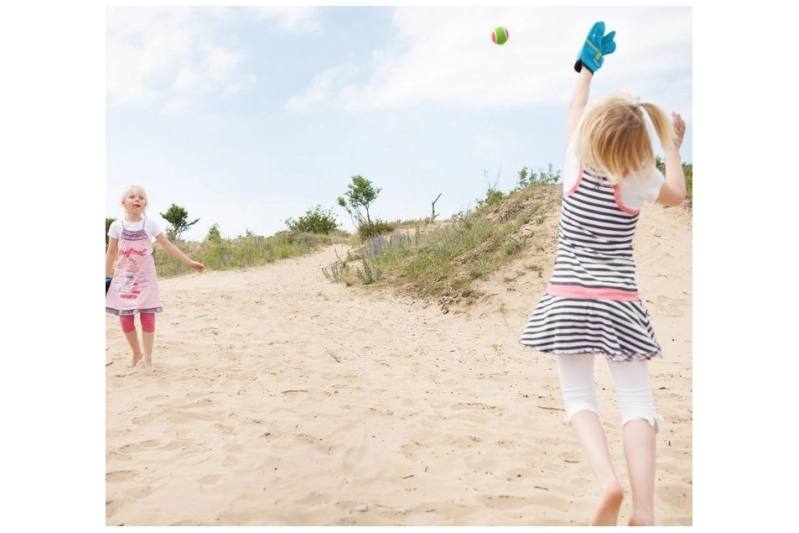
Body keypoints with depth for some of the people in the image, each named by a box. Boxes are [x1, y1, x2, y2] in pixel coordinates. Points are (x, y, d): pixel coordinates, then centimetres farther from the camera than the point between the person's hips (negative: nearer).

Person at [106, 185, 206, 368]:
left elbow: (169, 247, 2)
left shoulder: (150, 225, -2)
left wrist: (190, 262, -1)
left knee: (147, 315, -3)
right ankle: (136, 352, 22)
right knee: (125, 317, 2)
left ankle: (147, 356, 7)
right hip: (123, 277, 1)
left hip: (145, 277, -1)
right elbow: (111, 253, 6)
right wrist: (106, 277, 6)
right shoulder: (116, 226, -1)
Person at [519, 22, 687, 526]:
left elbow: (575, 114, 21)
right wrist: (673, 146, 33)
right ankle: (644, 512, -8)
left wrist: (588, 65, 33)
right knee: (636, 398, 0)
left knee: (578, 395, 7)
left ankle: (609, 482, -15)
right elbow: (678, 194, 23)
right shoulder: (640, 180, -1)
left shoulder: (577, 164, 1)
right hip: (619, 301, 0)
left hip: (570, 298, 0)